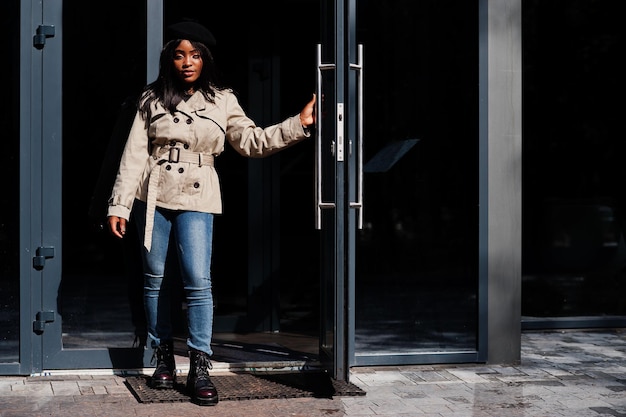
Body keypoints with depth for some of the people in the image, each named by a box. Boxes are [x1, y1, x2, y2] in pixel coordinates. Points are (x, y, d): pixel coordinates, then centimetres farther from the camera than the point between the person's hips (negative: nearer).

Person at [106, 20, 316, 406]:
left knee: (198, 281, -11)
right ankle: (164, 357, 23)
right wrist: (119, 205, 0)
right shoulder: (153, 99, 5)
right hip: (153, 197, 1)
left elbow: (252, 142, 3)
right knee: (155, 279, 8)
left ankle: (200, 368, -4)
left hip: (197, 199, -1)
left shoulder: (222, 101, 6)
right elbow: (134, 155, 3)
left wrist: (298, 125, -6)